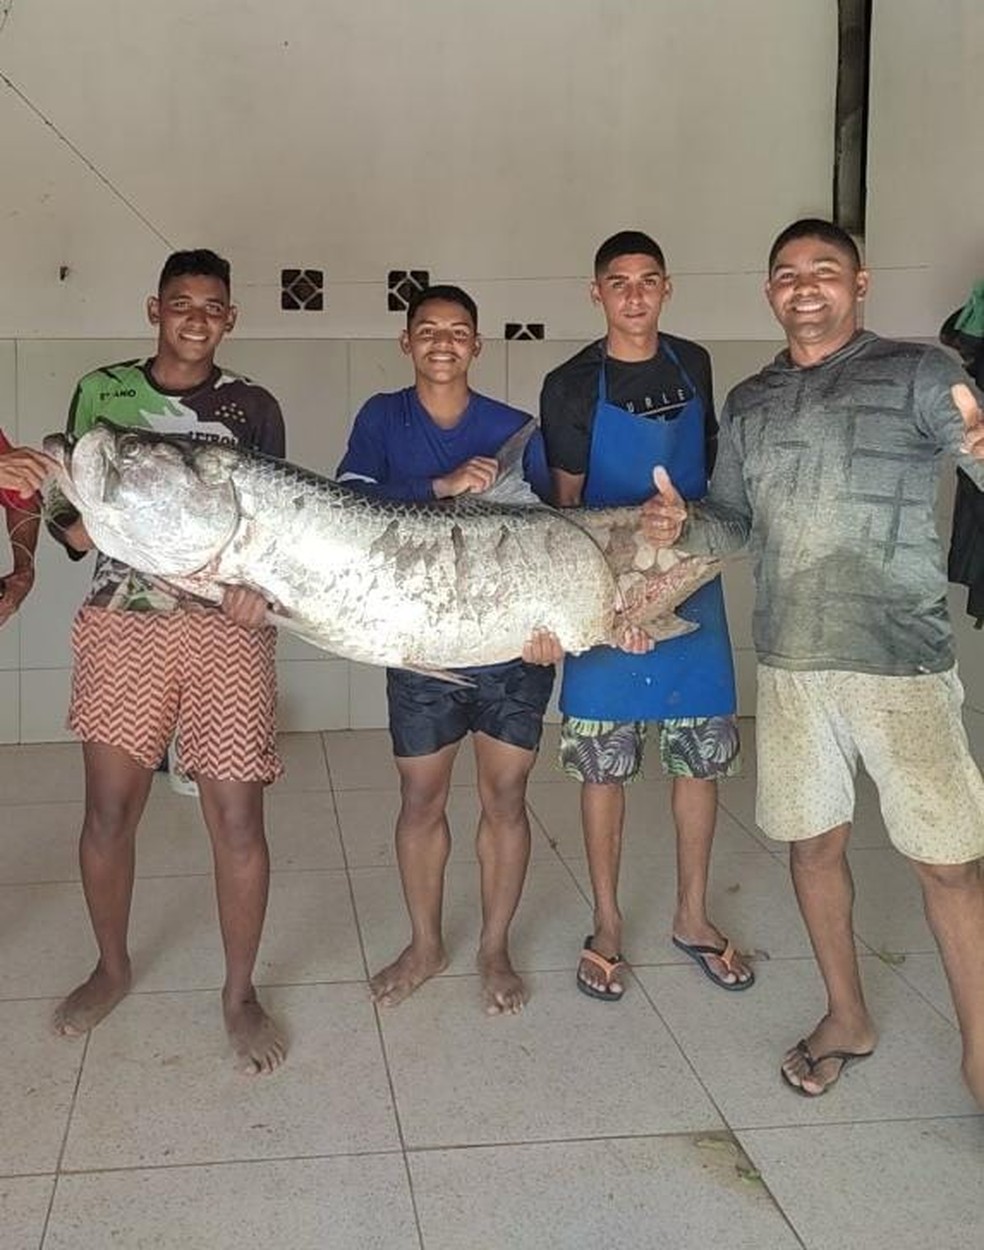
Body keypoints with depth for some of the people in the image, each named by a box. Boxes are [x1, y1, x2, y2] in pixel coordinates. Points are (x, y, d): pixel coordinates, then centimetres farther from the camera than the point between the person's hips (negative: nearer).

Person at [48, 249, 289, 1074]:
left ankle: (240, 992, 17)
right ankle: (112, 969, 30)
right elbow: (67, 512, 11)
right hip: (124, 626, 1)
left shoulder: (253, 408, 7)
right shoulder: (102, 392, 9)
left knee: (237, 819, -2)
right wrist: (82, 521, -12)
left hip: (227, 629, -1)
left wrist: (261, 587, -15)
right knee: (109, 810, 4)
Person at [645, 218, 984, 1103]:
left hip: (900, 663, -5)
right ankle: (848, 1020, 33)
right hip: (791, 662, 5)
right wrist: (683, 525, -3)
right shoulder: (748, 404, 12)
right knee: (813, 841, 14)